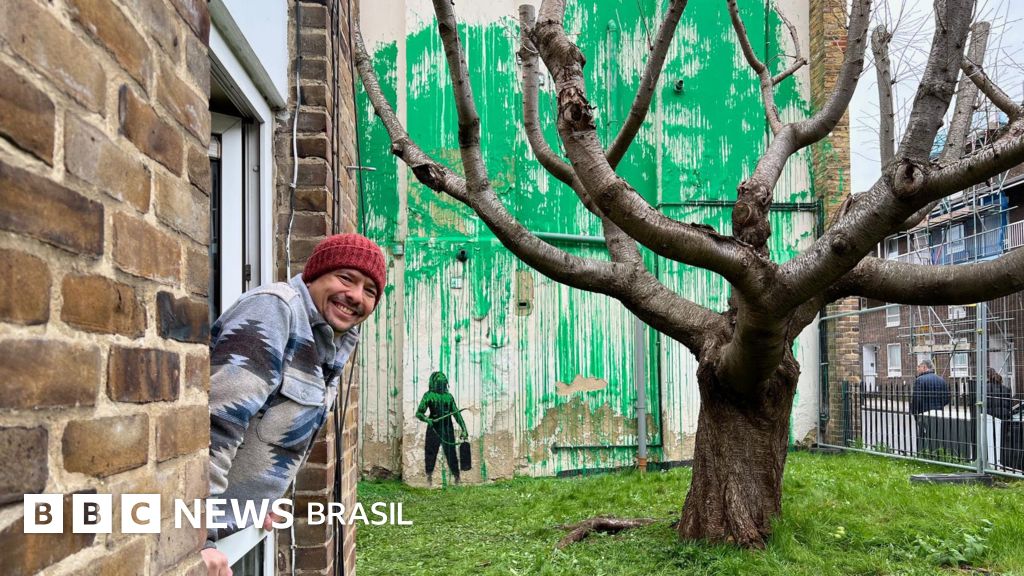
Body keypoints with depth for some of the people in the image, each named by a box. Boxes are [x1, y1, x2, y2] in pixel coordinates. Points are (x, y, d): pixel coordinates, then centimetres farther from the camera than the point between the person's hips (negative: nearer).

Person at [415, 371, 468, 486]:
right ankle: (429, 477, 11)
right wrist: (427, 419, -26)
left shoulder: (449, 396, 10)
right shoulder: (428, 395, 0)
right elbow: (419, 413, -5)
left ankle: (457, 477, 12)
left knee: (451, 454, 2)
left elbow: (457, 413, 13)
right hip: (434, 430, -2)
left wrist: (464, 429, 6)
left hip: (448, 430, 2)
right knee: (430, 453, -1)